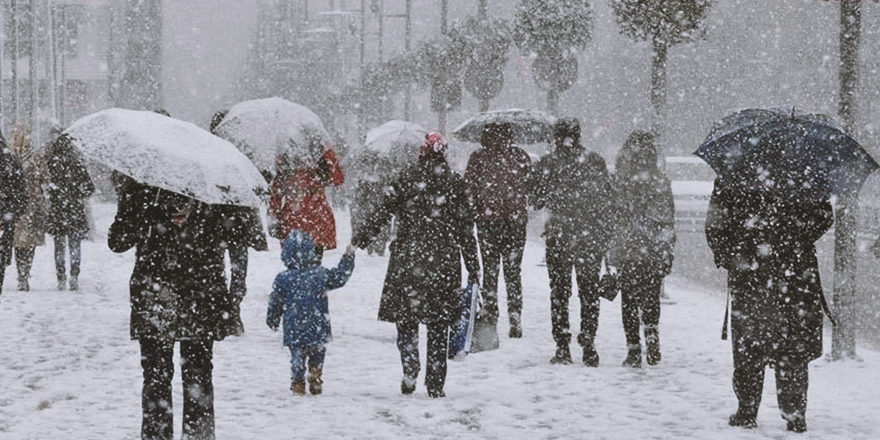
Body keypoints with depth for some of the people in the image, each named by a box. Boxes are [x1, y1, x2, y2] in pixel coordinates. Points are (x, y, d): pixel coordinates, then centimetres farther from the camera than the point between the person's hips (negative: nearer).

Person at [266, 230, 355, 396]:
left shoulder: (283, 279, -10)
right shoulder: (321, 274, -8)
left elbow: (276, 303, -1)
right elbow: (339, 278, 7)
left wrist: (272, 320, 15)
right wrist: (348, 258, 18)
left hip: (294, 331, -1)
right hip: (318, 329, 1)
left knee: (297, 357, 11)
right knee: (317, 356, 15)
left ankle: (298, 384, 10)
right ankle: (315, 383, 14)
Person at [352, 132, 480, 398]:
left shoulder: (407, 179, -1)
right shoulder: (455, 183, 3)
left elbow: (384, 212, -3)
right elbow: (465, 227, 5)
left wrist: (362, 238, 6)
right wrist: (473, 266, 10)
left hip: (408, 259, -1)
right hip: (444, 262, 1)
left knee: (405, 317, 8)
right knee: (439, 325, 7)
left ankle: (410, 371, -12)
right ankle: (436, 385, 6)